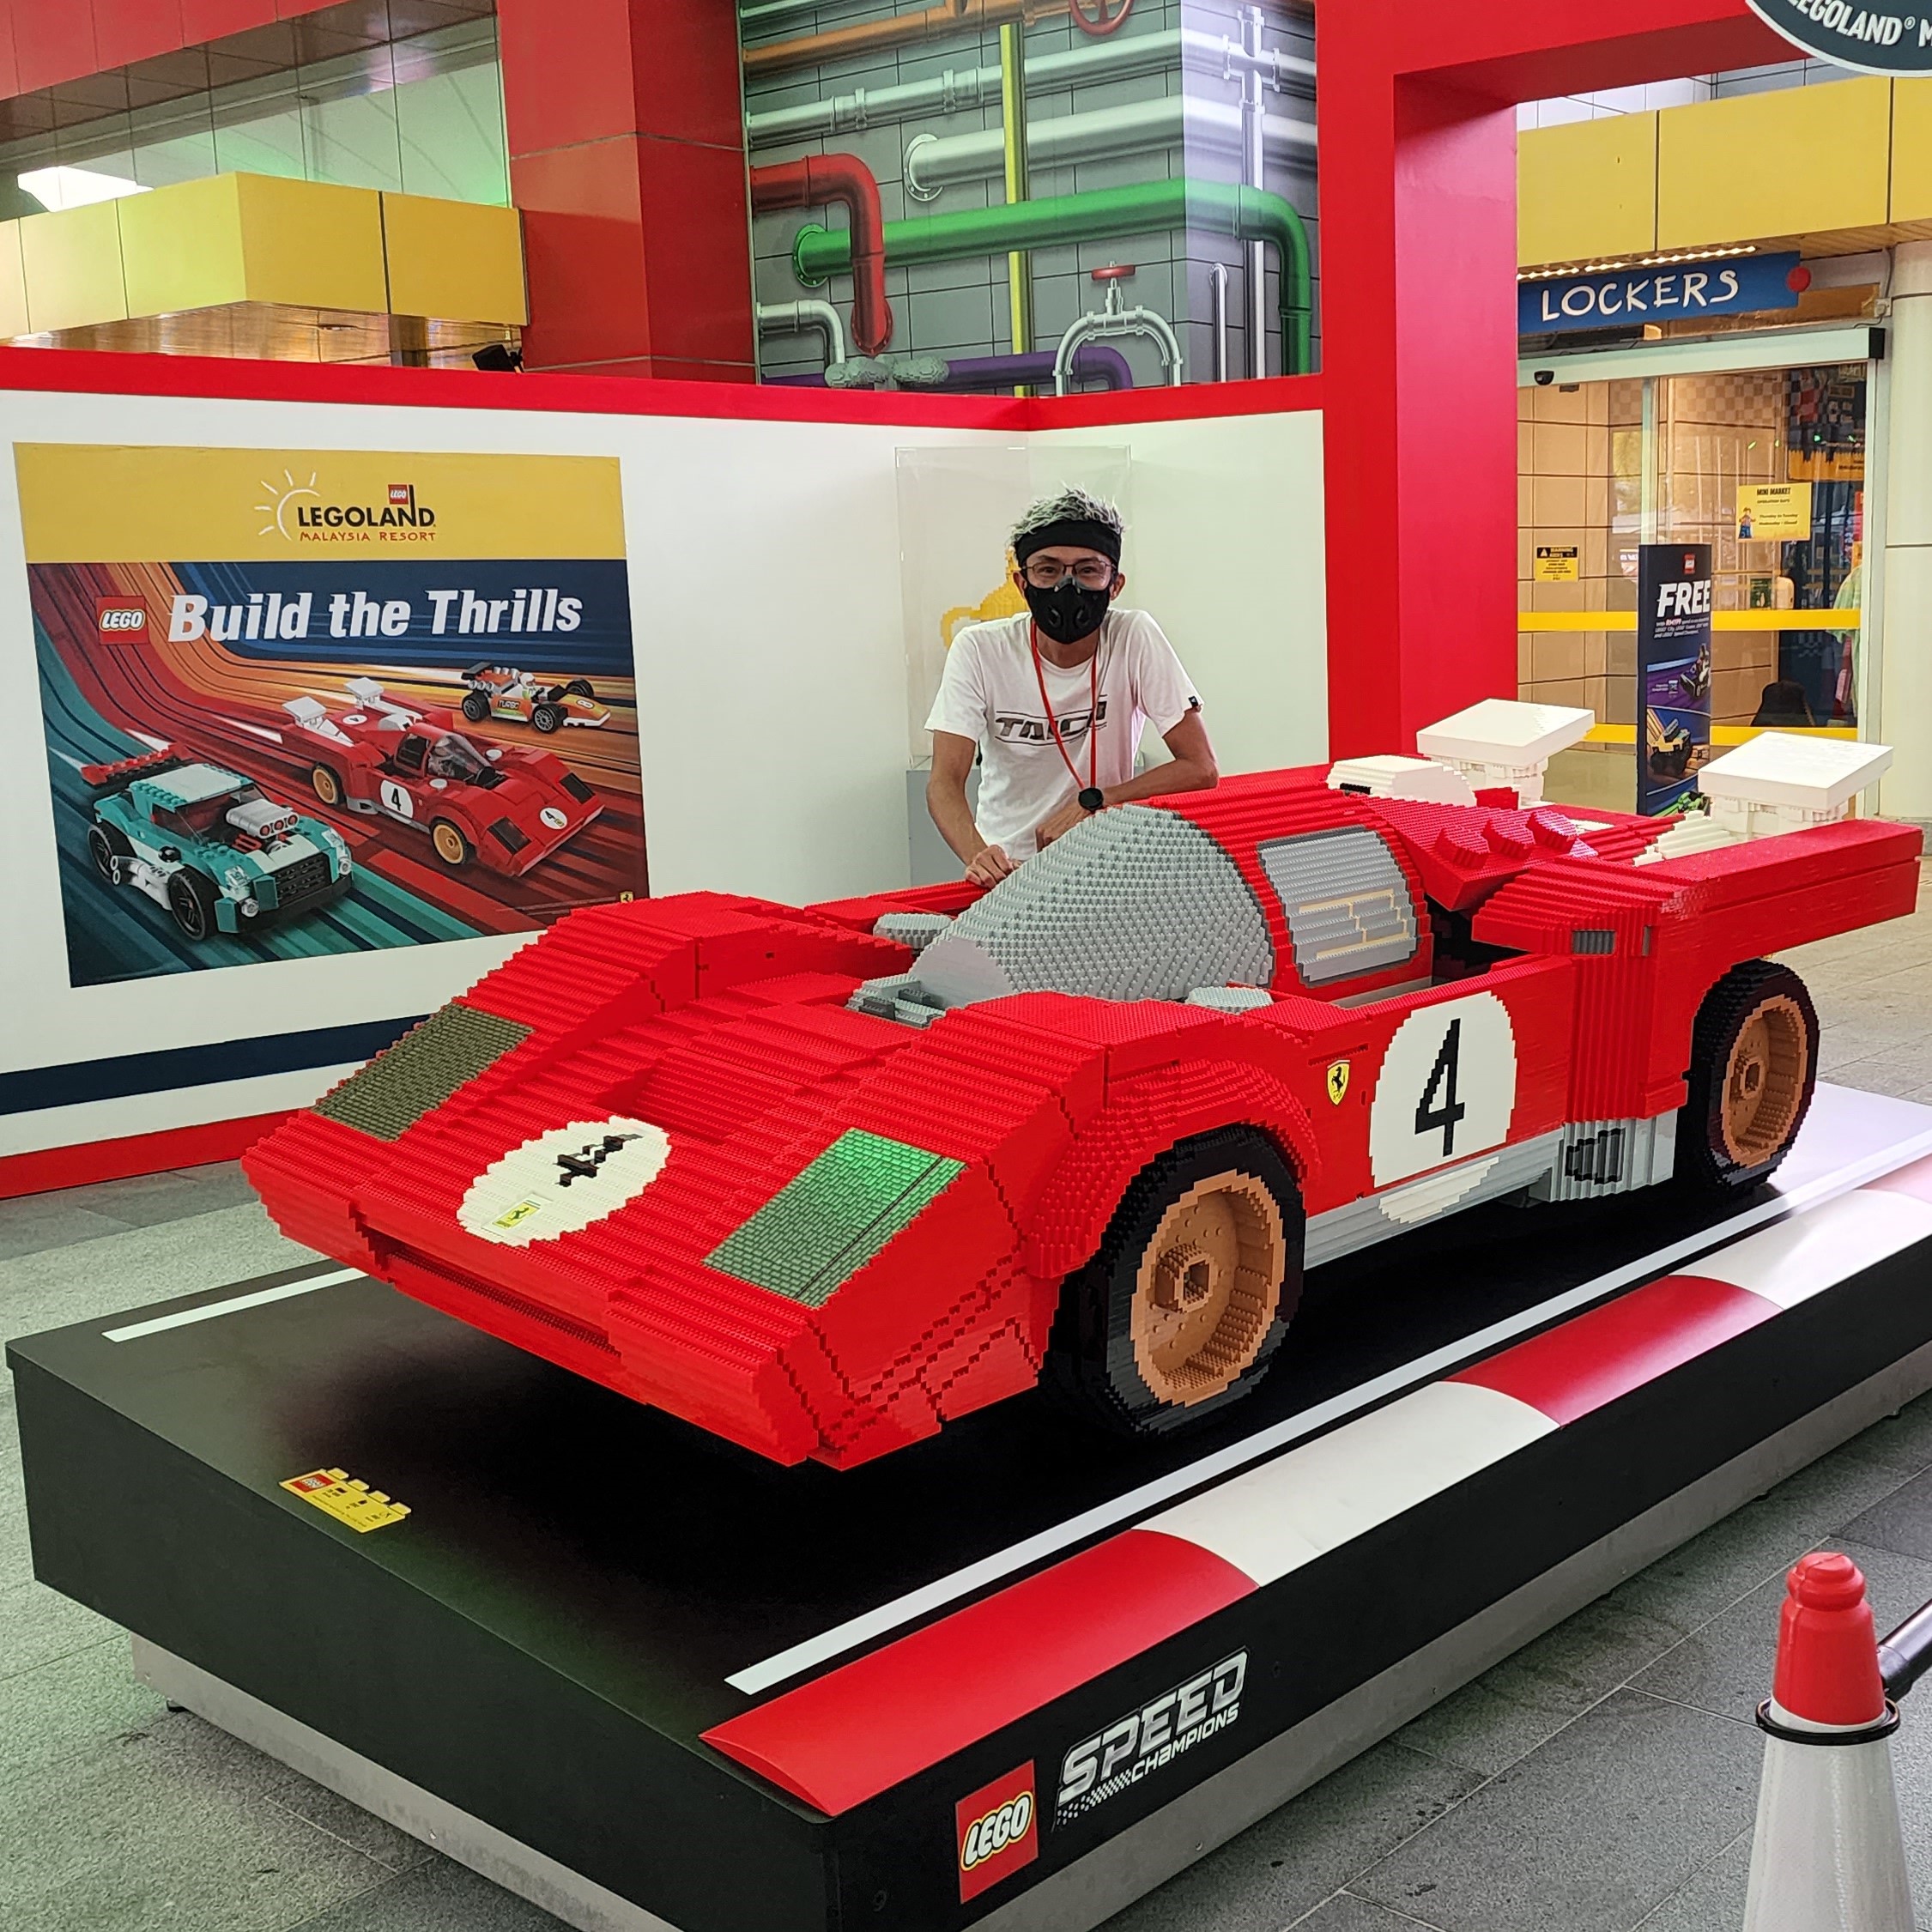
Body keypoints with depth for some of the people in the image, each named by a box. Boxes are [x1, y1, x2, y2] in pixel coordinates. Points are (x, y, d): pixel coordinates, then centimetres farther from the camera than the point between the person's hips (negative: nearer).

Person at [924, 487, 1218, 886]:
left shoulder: (1134, 638, -11)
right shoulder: (979, 650, -10)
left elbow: (1200, 769, -11)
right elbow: (945, 782, -15)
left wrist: (1091, 802, -19)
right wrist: (978, 857, -35)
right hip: (1006, 865, 2)